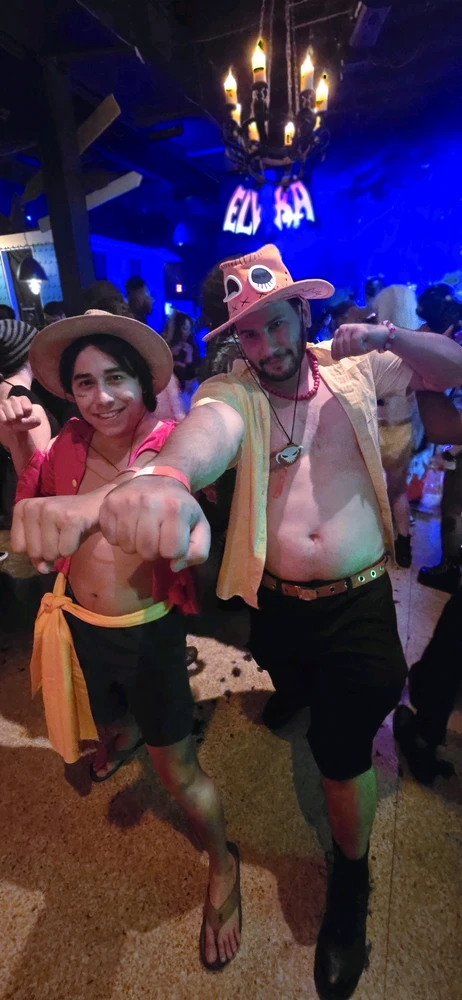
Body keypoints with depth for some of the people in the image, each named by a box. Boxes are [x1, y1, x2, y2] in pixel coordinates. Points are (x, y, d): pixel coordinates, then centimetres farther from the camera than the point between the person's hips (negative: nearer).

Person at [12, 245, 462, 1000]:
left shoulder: (355, 367, -4)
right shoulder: (231, 391, -14)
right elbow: (207, 430, -39)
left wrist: (390, 337, -22)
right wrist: (164, 478, -64)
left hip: (358, 599, 0)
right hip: (275, 599, 1)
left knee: (344, 751, 4)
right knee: (287, 678, 32)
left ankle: (350, 879, 36)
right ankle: (293, 690, 73)